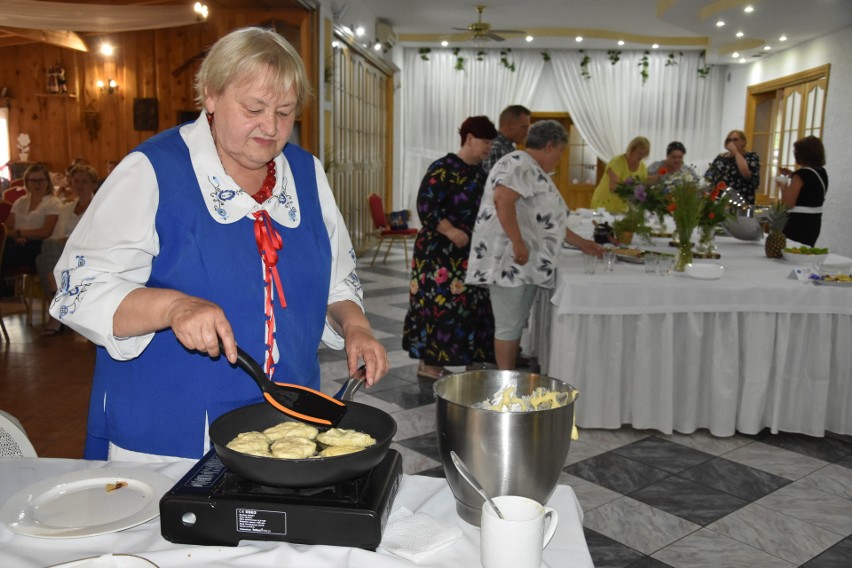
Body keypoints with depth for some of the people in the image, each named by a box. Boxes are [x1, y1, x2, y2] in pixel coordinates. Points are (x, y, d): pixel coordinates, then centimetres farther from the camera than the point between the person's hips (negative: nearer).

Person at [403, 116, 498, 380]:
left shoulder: (479, 172, 12)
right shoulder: (443, 169, -12)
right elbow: (426, 206, -19)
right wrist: (451, 232, -26)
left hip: (471, 252, 8)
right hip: (441, 251, -8)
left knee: (470, 305, 10)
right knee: (438, 304, -4)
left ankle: (470, 362, 19)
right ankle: (428, 363, 7)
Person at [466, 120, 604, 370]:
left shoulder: (534, 171, 24)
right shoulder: (518, 164, -9)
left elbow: (545, 219, 29)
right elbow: (502, 200, -25)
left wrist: (581, 243, 30)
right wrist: (518, 243, -26)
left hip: (526, 263, 10)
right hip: (510, 260, -10)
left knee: (517, 323, 12)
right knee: (509, 325, -6)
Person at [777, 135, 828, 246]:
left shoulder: (801, 174, -16)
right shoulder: (822, 172, 9)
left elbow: (787, 204, -18)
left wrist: (783, 186, -2)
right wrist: (792, 176, 20)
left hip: (799, 223, -9)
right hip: (814, 222, 9)